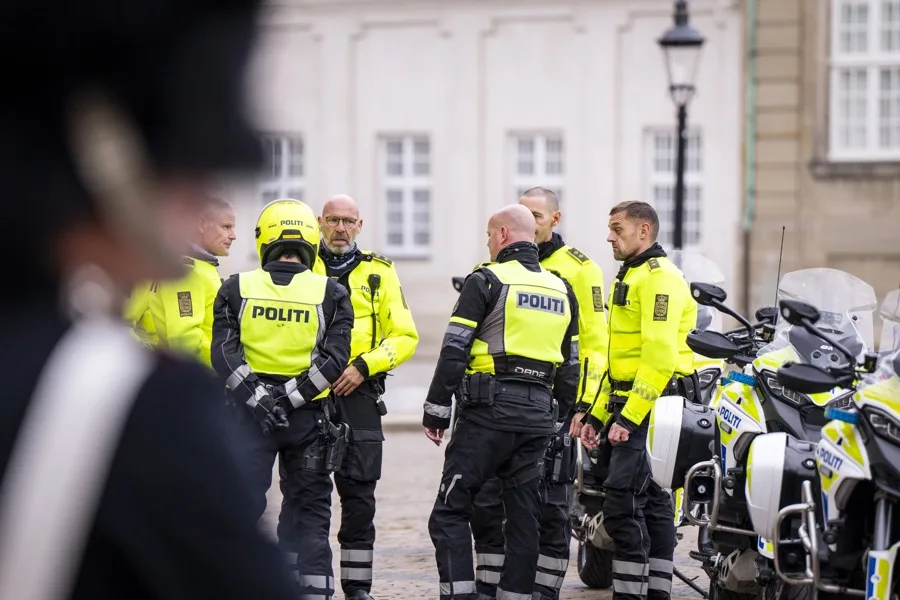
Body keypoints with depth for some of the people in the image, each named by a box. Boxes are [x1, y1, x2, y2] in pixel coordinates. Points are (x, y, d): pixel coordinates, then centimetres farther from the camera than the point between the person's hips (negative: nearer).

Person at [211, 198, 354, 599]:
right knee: (309, 509, 10)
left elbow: (224, 353, -9)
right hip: (309, 416, 0)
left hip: (250, 414, 0)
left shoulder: (236, 289, 1)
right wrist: (291, 398, -13)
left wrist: (258, 398, -15)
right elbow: (334, 359, -11)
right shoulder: (330, 294, -1)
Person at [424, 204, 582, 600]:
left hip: (489, 408, -6)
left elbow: (454, 351, -8)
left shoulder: (486, 281, -4)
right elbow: (570, 366, 19)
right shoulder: (562, 290, 16)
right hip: (538, 415, 6)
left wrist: (435, 410, -3)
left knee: (450, 512, -4)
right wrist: (561, 415, 25)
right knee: (524, 517, 9)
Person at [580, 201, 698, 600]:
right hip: (629, 406, 10)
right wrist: (599, 414, 21)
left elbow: (660, 355, -22)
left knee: (622, 507, -14)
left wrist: (629, 417, -24)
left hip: (652, 407, -10)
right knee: (653, 505, 11)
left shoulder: (659, 277, -12)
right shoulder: (630, 277, 21)